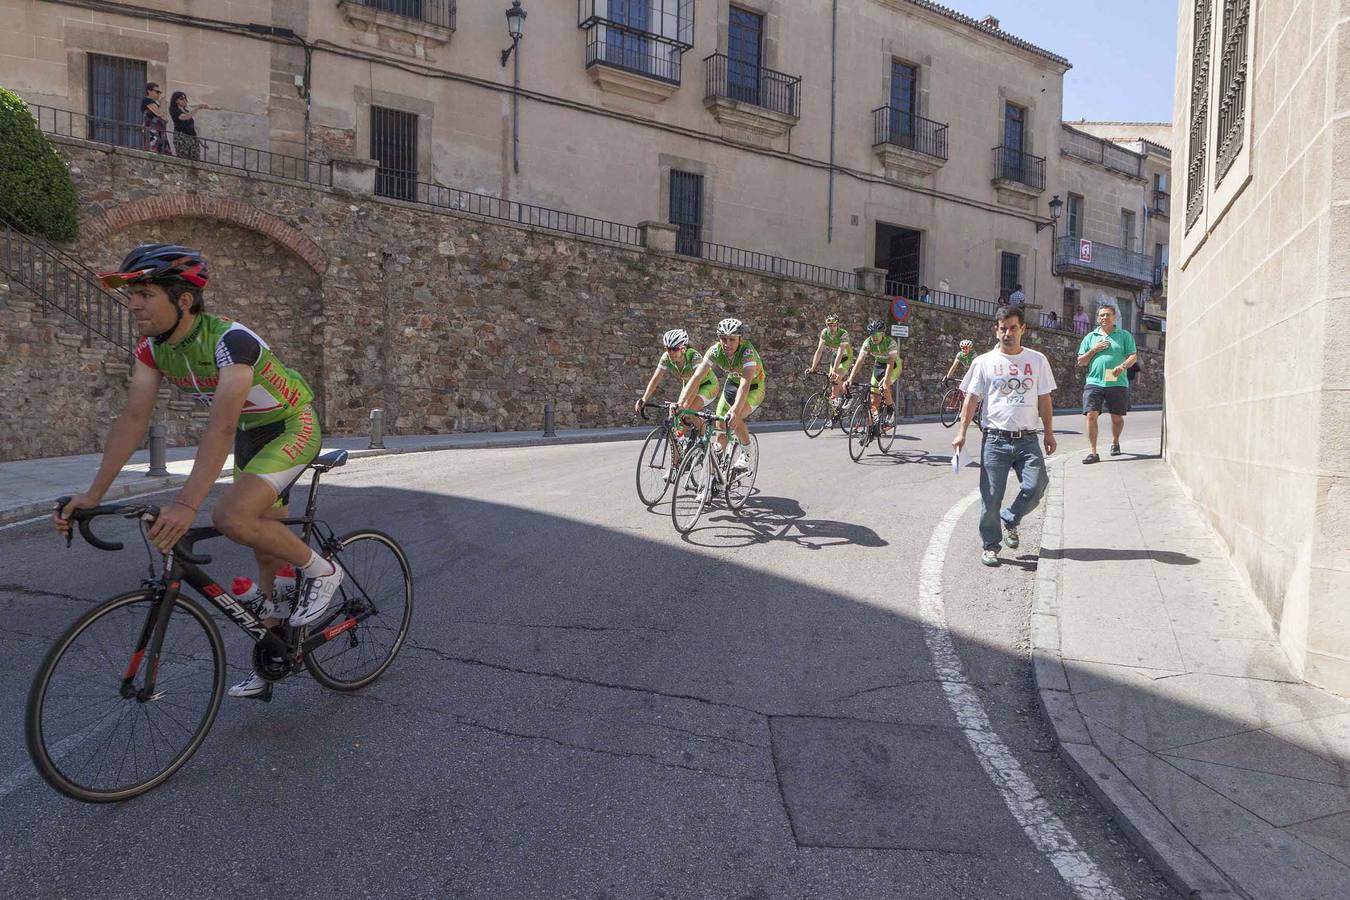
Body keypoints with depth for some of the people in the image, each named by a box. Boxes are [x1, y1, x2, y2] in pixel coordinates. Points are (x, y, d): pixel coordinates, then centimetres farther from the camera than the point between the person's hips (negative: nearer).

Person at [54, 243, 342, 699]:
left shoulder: (231, 339, -32)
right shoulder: (153, 348, -8)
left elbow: (221, 425, -41)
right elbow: (133, 418, -10)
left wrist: (186, 503, -49)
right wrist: (93, 494, -17)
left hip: (292, 428, -8)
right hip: (250, 435, 8)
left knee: (231, 517, -29)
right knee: (266, 550, 13)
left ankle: (320, 570, -5)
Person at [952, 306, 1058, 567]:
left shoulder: (1037, 360, 9)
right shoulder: (984, 362, 4)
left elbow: (1045, 399, 11)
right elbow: (971, 399, 3)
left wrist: (1049, 433, 7)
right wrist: (962, 433, -5)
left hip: (1028, 440, 2)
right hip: (995, 439, -1)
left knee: (1035, 488, -9)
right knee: (991, 496, -1)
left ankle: (1009, 520, 21)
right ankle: (990, 545, 15)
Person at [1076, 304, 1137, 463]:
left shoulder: (1124, 335, 10)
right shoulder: (1090, 337, 13)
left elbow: (1134, 356, 4)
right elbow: (1080, 362, 12)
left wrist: (1123, 366, -15)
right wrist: (1094, 350, -3)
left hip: (1117, 383, 0)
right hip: (1094, 382, 0)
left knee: (1117, 418, 9)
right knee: (1091, 415, -12)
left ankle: (1115, 443, 36)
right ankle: (1092, 452, -10)